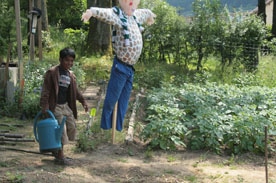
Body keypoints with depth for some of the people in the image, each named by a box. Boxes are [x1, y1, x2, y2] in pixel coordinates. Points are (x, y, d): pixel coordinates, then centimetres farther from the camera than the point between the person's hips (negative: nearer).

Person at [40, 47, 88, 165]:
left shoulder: (71, 75, 11)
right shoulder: (52, 72, -11)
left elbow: (75, 91, 20)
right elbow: (45, 90, -14)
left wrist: (83, 102, 11)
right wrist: (44, 106, -20)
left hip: (66, 105, 8)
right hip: (55, 106, -7)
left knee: (71, 127, 8)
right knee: (61, 130, -9)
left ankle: (56, 150, 23)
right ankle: (60, 156, 1)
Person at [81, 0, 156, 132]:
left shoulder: (136, 15, 10)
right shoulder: (117, 16, -13)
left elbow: (145, 12, 33)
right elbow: (104, 13, -35)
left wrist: (150, 15, 55)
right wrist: (92, 11, -54)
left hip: (130, 68, 8)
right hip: (120, 67, -8)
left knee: (124, 101, 14)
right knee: (111, 99, -3)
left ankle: (118, 129, 23)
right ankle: (106, 128, 8)